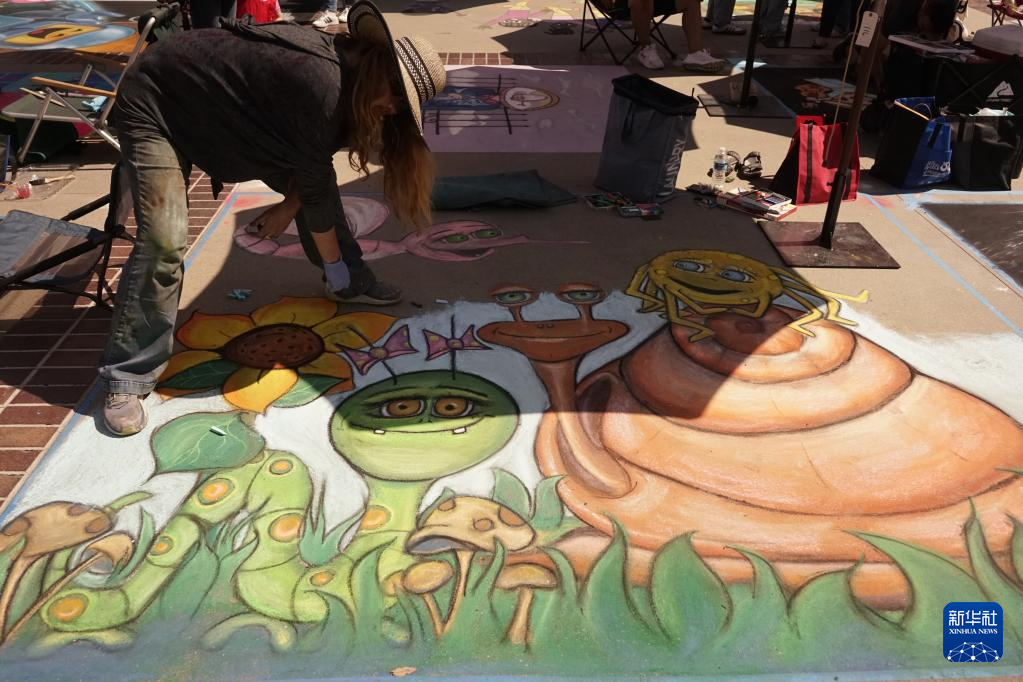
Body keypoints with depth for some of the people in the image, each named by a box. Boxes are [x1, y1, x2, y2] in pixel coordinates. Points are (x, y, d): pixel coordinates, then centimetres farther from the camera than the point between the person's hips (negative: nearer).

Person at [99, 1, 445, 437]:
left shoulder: (337, 65, -7)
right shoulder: (322, 85, -34)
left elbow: (310, 164, 4)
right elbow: (316, 186, -24)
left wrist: (289, 206, -6)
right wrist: (334, 265, -12)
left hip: (220, 108, 9)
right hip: (155, 108, -9)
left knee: (305, 179, 5)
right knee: (164, 241, -19)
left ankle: (352, 284, 23)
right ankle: (126, 380, -8)